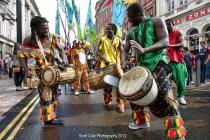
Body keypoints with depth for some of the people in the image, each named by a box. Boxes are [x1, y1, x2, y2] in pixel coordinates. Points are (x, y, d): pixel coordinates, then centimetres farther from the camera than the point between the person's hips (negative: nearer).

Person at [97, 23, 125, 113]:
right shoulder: (102, 39, 4)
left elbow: (121, 52, 8)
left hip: (116, 65, 1)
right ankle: (107, 102, 22)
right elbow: (98, 51, 1)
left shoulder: (118, 40, 7)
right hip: (105, 65, 0)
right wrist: (104, 59, -15)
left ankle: (120, 104, 8)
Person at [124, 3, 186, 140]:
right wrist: (123, 63, -7)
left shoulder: (156, 21, -5)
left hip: (158, 64, -7)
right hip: (142, 66, 7)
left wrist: (144, 50, -36)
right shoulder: (132, 32, 12)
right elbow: (126, 50, 14)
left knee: (165, 96, -16)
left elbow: (165, 41, -19)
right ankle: (142, 121, 30)